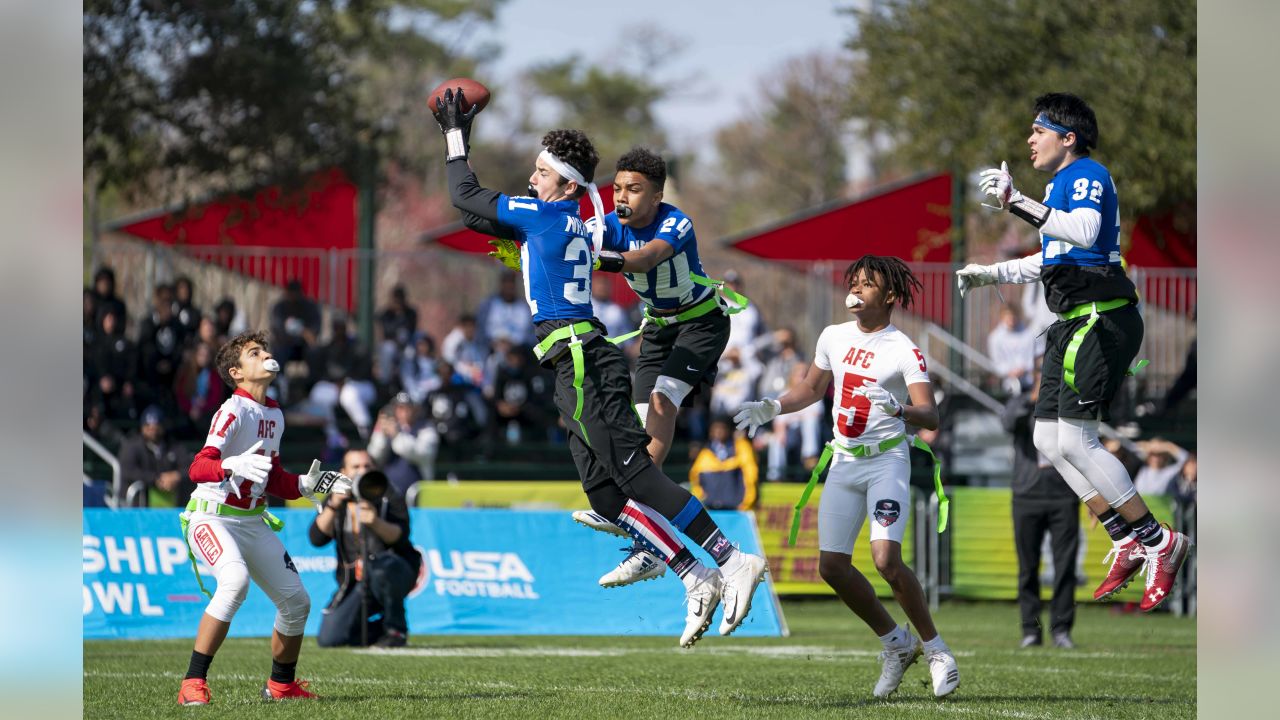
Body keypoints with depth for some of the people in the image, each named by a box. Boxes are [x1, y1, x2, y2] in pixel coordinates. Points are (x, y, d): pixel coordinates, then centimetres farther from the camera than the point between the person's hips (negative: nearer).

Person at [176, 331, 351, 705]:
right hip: (212, 517, -8)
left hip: (253, 521, 8)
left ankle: (282, 684, 32)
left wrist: (307, 485, 6)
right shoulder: (234, 411, -17)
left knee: (296, 601, 8)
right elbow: (197, 469, -31)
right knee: (235, 580, -34)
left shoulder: (274, 415, 9)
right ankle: (193, 684, -32)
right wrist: (233, 465, -48)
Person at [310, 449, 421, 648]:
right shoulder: (336, 500, 8)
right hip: (354, 583, 3)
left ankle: (396, 628, -19)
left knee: (380, 565, -41)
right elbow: (317, 539, -7)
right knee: (328, 639, -16)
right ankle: (381, 630, 11)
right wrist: (333, 506, -20)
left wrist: (376, 523, -38)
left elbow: (400, 537, -19)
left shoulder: (389, 498, -2)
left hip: (396, 574, -3)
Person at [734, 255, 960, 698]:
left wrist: (898, 409, -39)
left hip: (887, 462, -6)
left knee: (886, 560, -21)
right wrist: (772, 408, 11)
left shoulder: (904, 352, -10)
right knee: (832, 565, 0)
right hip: (844, 463, 6)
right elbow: (812, 389, 25)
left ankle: (935, 648, -3)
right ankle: (895, 644, 18)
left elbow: (930, 417, -20)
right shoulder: (834, 337, 9)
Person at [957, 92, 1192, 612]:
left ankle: (1157, 540, -9)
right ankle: (1128, 544, 9)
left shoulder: (1088, 175, -10)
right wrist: (989, 274, 31)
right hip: (1075, 324, 11)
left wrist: (1017, 203, -33)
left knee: (1074, 441, -15)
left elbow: (1085, 233, -31)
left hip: (1101, 318, -11)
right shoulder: (1059, 184, 22)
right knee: (1049, 439, 8)